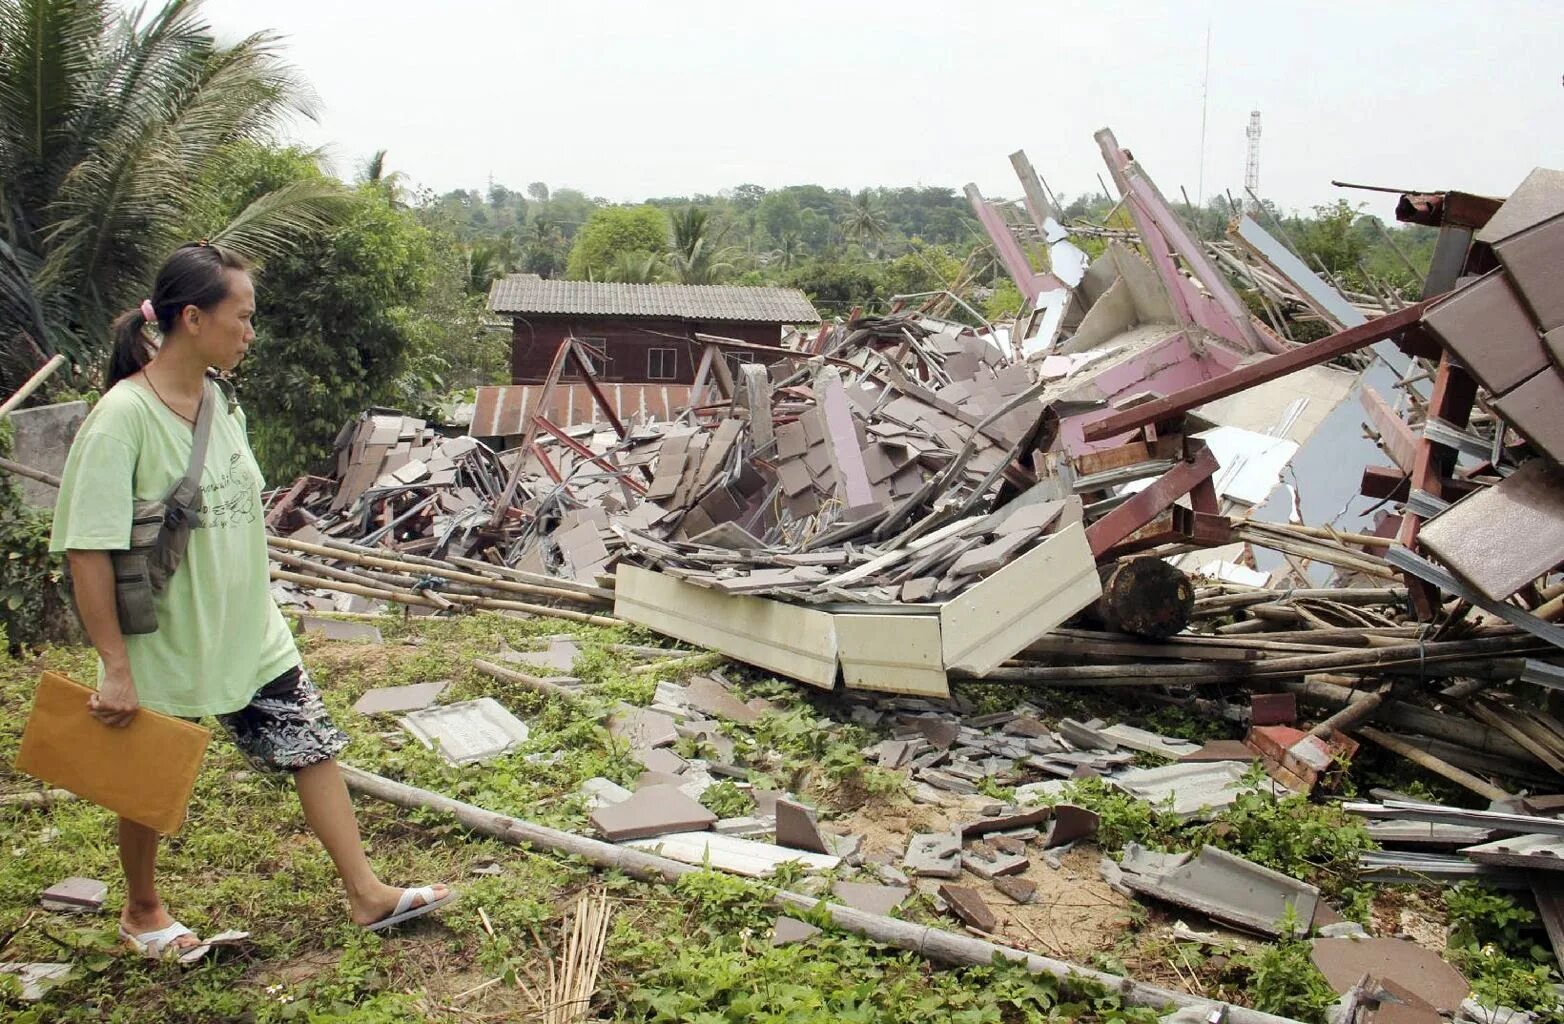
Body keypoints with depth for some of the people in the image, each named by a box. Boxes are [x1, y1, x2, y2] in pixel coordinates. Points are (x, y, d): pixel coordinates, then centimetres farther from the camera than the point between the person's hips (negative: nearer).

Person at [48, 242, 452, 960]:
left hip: (249, 634, 6)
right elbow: (87, 550, -21)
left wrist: (250, 614, 17)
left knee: (313, 743, 6)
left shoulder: (221, 401, 2)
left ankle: (366, 893, 17)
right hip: (163, 646, -6)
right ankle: (141, 911, 39)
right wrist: (115, 667, -19)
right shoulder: (123, 416, -21)